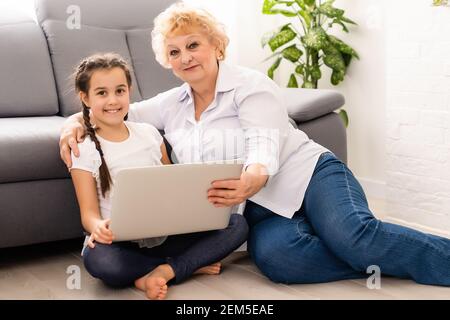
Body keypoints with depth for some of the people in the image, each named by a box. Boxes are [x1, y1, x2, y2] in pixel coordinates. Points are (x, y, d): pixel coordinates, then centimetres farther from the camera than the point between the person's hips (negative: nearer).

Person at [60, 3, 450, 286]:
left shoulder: (251, 85, -3)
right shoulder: (171, 106, 15)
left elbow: (265, 153, -17)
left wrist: (249, 182, -40)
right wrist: (76, 122, -3)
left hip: (307, 175, -3)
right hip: (259, 209, 3)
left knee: (353, 234, -35)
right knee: (273, 254, -35)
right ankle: (383, 261, -28)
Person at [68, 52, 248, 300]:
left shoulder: (149, 133, 10)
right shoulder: (85, 152, -1)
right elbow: (89, 212, -6)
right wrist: (98, 227, -30)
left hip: (166, 235, 4)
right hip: (122, 244, -4)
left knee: (237, 224, -13)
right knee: (96, 258, -38)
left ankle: (162, 272, -25)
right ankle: (192, 264, -21)